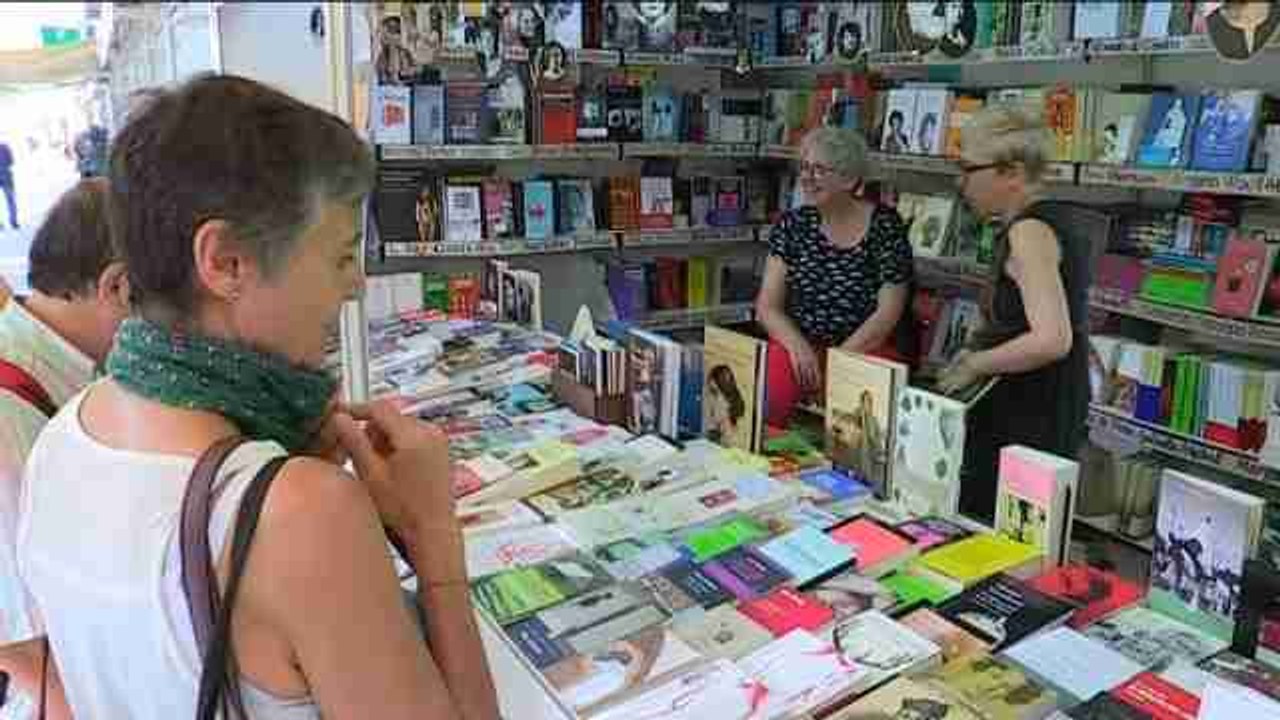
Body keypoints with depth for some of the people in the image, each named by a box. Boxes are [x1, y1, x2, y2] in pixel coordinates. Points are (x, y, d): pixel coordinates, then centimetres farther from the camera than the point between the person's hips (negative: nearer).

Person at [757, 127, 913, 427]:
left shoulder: (885, 226, -3)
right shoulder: (792, 225, 5)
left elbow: (888, 313, -6)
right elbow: (768, 305, 1)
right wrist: (798, 345, -17)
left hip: (867, 349, -1)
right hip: (798, 343, 2)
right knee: (769, 390, -29)